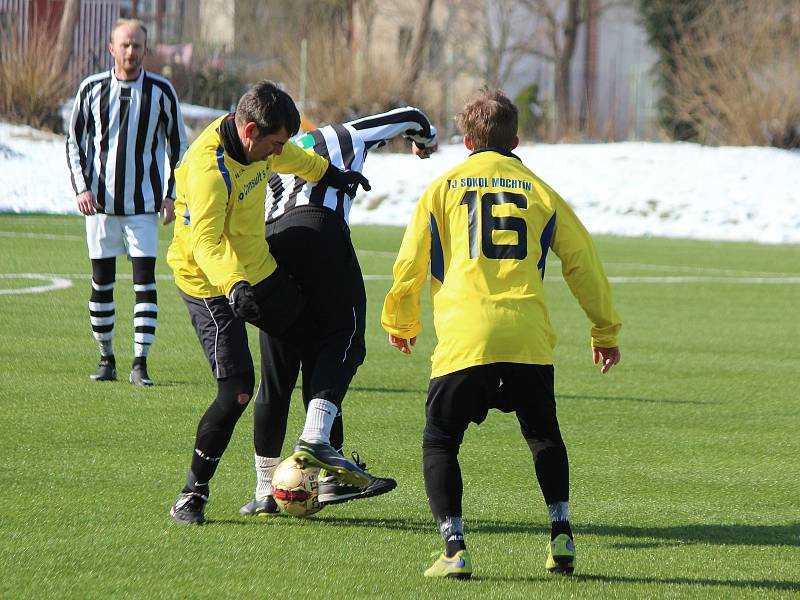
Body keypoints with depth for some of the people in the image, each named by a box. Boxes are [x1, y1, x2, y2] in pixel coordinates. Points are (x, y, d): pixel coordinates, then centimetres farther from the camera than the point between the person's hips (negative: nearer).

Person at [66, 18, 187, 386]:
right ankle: (106, 359, 15)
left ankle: (140, 363, -7)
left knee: (144, 280, -8)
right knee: (101, 282, 4)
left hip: (143, 204, -1)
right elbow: (74, 141, 8)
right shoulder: (92, 89, 1)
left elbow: (177, 145, 9)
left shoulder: (161, 91, 0)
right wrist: (81, 187, -4)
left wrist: (171, 194, 2)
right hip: (100, 202, 1)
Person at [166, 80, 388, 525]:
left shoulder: (255, 143, -4)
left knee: (320, 340, 15)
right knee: (237, 391, -16)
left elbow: (291, 158, 21)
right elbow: (205, 240, -40)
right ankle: (193, 494, -4)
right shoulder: (209, 168, -31)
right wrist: (233, 285, -55)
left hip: (258, 271, 9)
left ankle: (319, 446, 31)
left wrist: (330, 174, 37)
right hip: (212, 286, -9)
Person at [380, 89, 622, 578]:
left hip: (465, 336, -2)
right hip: (528, 336, 2)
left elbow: (410, 264, 11)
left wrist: (400, 324, 28)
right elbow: (583, 262, 17)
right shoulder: (540, 192, 16)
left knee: (440, 443, 10)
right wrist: (606, 331, 27)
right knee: (544, 437, 24)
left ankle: (454, 547, -5)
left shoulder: (444, 188, 12)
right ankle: (561, 534, 14)